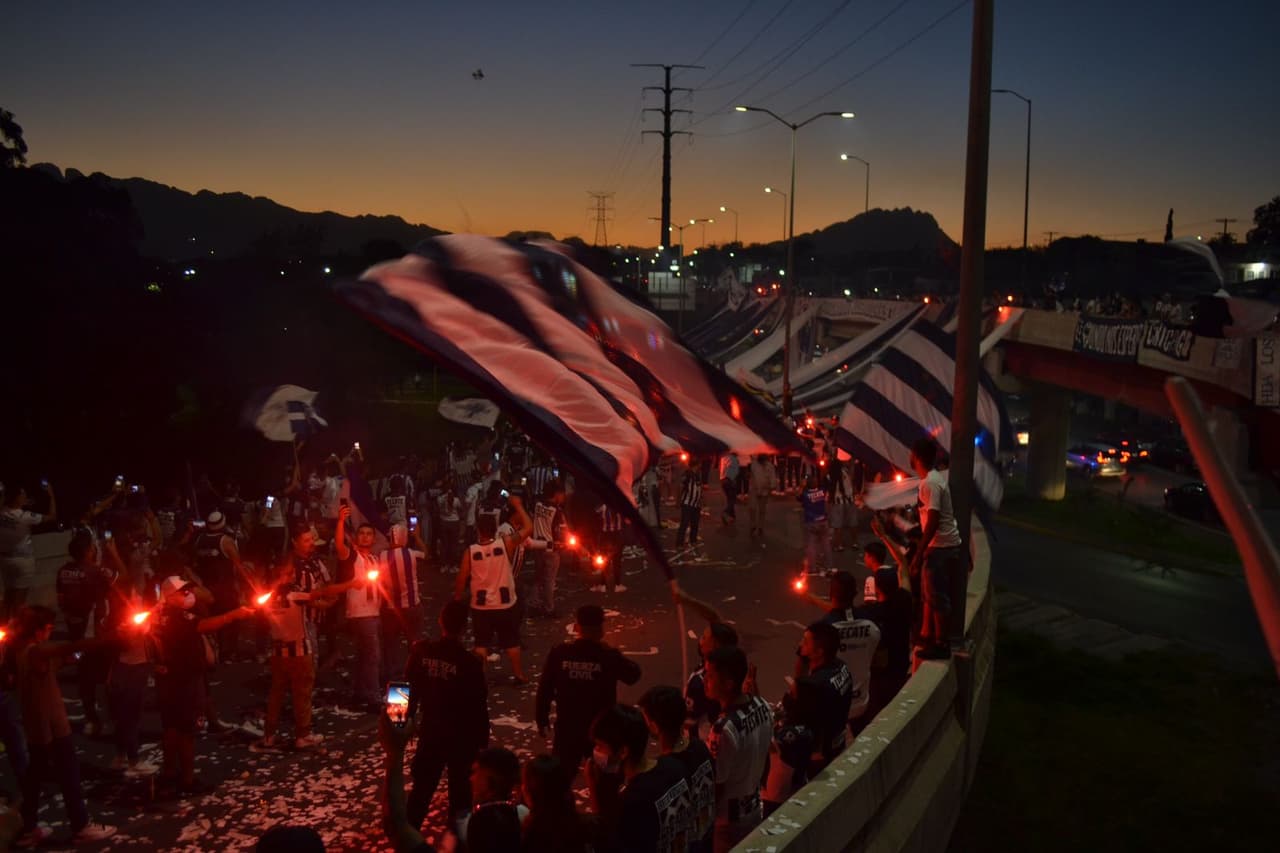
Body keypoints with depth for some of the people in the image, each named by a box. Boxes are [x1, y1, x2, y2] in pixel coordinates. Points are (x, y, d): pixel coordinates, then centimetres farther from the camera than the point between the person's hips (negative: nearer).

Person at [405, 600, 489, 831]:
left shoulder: (422, 651, -12)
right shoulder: (470, 662, -22)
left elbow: (410, 687, 1)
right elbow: (479, 707, -15)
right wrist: (483, 741, -2)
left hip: (431, 732, 4)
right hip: (463, 737, -4)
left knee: (421, 789, 20)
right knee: (460, 794, 14)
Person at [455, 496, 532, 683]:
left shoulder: (470, 552, -11)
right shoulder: (505, 544, -14)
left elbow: (462, 580, -4)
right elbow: (529, 528, -7)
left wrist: (458, 600, 12)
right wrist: (518, 506, 1)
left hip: (481, 606, 0)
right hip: (505, 604, 0)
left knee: (481, 643, 13)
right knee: (512, 642, 14)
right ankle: (519, 675, 23)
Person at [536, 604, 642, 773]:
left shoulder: (559, 653, -10)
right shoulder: (609, 656, -15)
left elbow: (545, 689, -2)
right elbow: (634, 674, 2)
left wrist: (542, 719, 11)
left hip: (567, 729, 2)